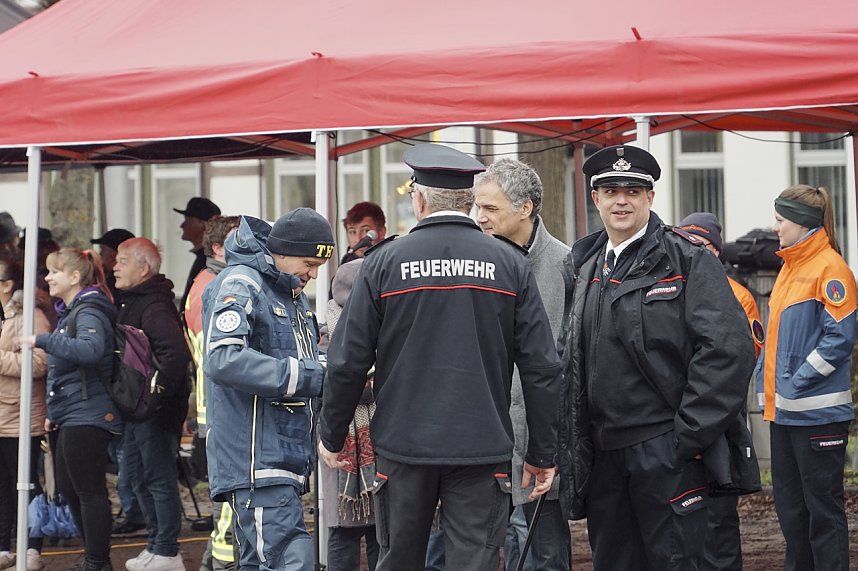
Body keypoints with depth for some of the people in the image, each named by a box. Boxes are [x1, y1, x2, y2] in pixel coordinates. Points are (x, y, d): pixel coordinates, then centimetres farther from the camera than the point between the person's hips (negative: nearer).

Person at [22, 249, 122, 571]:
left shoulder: (89, 312, -14)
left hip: (86, 418, -11)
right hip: (69, 417, 11)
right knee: (68, 487, 16)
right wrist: (54, 411, 19)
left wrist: (43, 341, -32)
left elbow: (91, 349, -36)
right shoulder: (70, 312, 18)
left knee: (89, 491, -5)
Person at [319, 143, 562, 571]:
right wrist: (543, 454, 7)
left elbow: (347, 362, -2)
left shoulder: (385, 262, -3)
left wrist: (331, 437, 12)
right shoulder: (509, 264, 1)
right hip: (482, 448, 0)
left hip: (403, 444, 0)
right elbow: (542, 367, -1)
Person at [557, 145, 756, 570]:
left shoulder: (686, 260, -5)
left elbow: (729, 348, -13)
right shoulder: (582, 266, 14)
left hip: (666, 451, -6)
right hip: (603, 454, 6)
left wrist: (689, 436, -15)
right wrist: (573, 446, 11)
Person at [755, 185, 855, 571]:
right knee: (789, 502, 13)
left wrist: (798, 382, -17)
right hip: (783, 409, 9)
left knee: (823, 506, -3)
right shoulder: (789, 267, 16)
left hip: (817, 410, -9)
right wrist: (766, 386, 10)